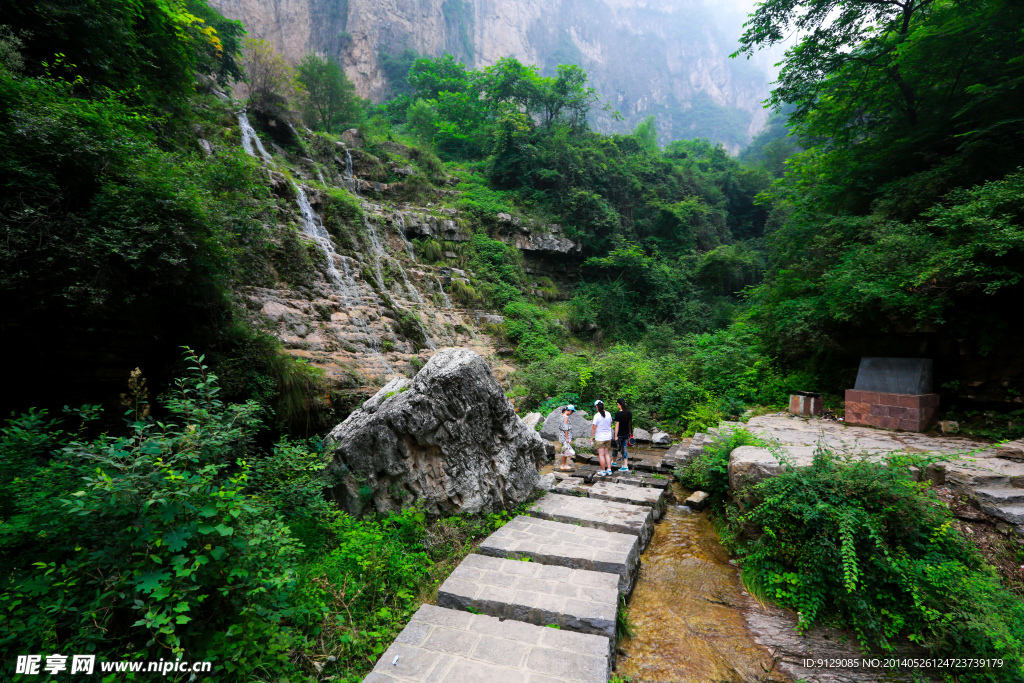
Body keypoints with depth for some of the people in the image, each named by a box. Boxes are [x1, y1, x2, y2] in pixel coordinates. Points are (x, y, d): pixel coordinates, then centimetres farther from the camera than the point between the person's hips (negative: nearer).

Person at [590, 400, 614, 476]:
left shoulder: (597, 415, -17)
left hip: (600, 438, -6)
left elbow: (594, 427, -15)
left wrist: (591, 437, -5)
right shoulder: (608, 414, 1)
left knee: (601, 455, 3)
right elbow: (610, 424, 12)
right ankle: (609, 470, 16)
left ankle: (603, 471, 9)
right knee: (607, 454, 16)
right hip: (608, 437, 6)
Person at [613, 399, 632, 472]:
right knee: (624, 449, 11)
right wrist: (630, 433, 19)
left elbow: (617, 425, -17)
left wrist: (616, 436, -12)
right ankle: (625, 466, 9)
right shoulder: (629, 413, -1)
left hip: (620, 434, -5)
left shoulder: (618, 414, -19)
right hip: (626, 434, 5)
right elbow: (630, 424, 8)